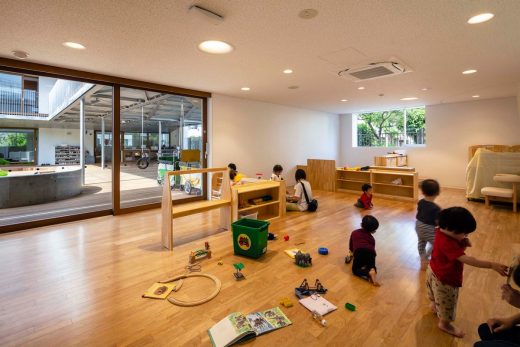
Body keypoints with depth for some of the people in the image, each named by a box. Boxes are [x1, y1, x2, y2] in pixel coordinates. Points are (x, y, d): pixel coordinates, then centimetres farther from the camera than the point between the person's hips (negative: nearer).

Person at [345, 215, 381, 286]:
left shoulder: (354, 233, 28)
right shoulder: (372, 238, 30)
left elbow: (351, 245, 38)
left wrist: (351, 253, 57)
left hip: (359, 252, -2)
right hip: (371, 253, 3)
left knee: (355, 270, 13)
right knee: (371, 267, 28)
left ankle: (368, 274, -17)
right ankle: (372, 271, -8)